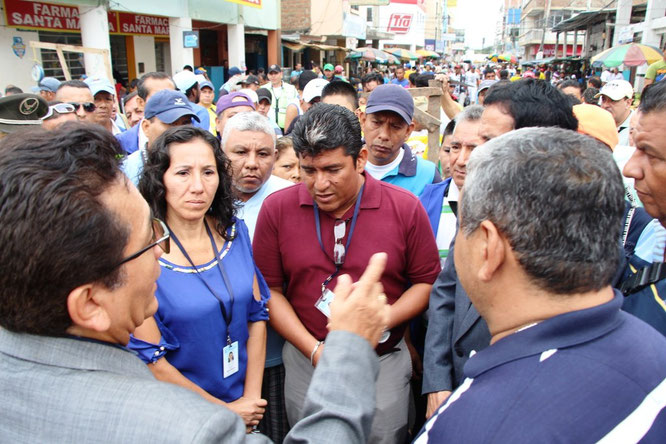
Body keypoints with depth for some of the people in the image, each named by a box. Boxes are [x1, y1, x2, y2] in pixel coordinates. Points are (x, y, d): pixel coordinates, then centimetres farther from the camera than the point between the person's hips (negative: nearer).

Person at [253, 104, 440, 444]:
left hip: (384, 361, -1)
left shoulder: (406, 208, -10)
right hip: (306, 361, 1)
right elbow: (270, 289, -4)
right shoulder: (277, 208, -8)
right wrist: (314, 349, -11)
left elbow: (427, 282, -3)